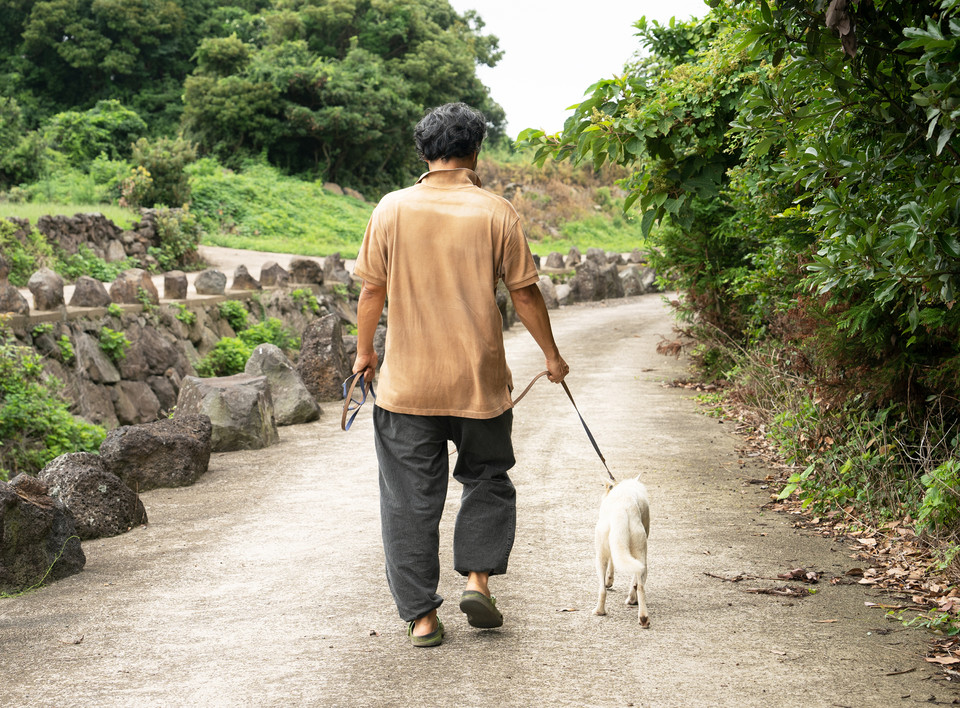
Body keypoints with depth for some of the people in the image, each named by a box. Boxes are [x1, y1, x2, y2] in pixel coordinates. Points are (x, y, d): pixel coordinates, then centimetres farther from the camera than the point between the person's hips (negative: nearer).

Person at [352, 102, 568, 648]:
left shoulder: (393, 209, -2)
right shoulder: (496, 212, -4)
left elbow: (372, 290, 1)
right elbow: (525, 293, -1)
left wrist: (364, 352, 16)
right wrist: (553, 356, 12)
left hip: (407, 384, 0)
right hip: (480, 379, 0)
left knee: (411, 500, 8)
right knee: (488, 480, 21)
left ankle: (421, 615, 9)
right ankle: (478, 577, 7)